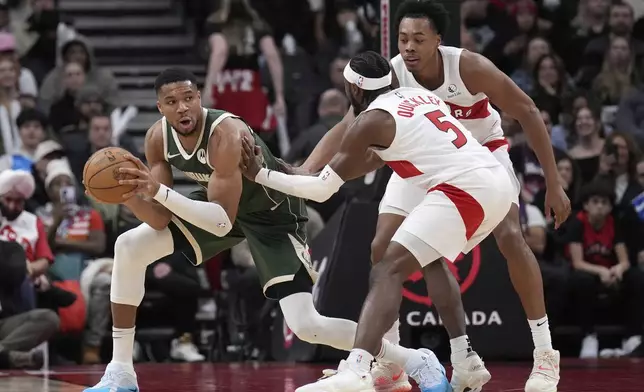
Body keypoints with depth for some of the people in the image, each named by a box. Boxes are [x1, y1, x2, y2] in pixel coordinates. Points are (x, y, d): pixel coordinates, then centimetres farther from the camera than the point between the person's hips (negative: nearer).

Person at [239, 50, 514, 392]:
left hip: (464, 189, -9)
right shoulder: (418, 94, 24)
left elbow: (322, 190, 3)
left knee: (388, 271, -15)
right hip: (498, 181, 9)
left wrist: (260, 175, 12)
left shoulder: (371, 120, 1)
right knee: (431, 259, 30)